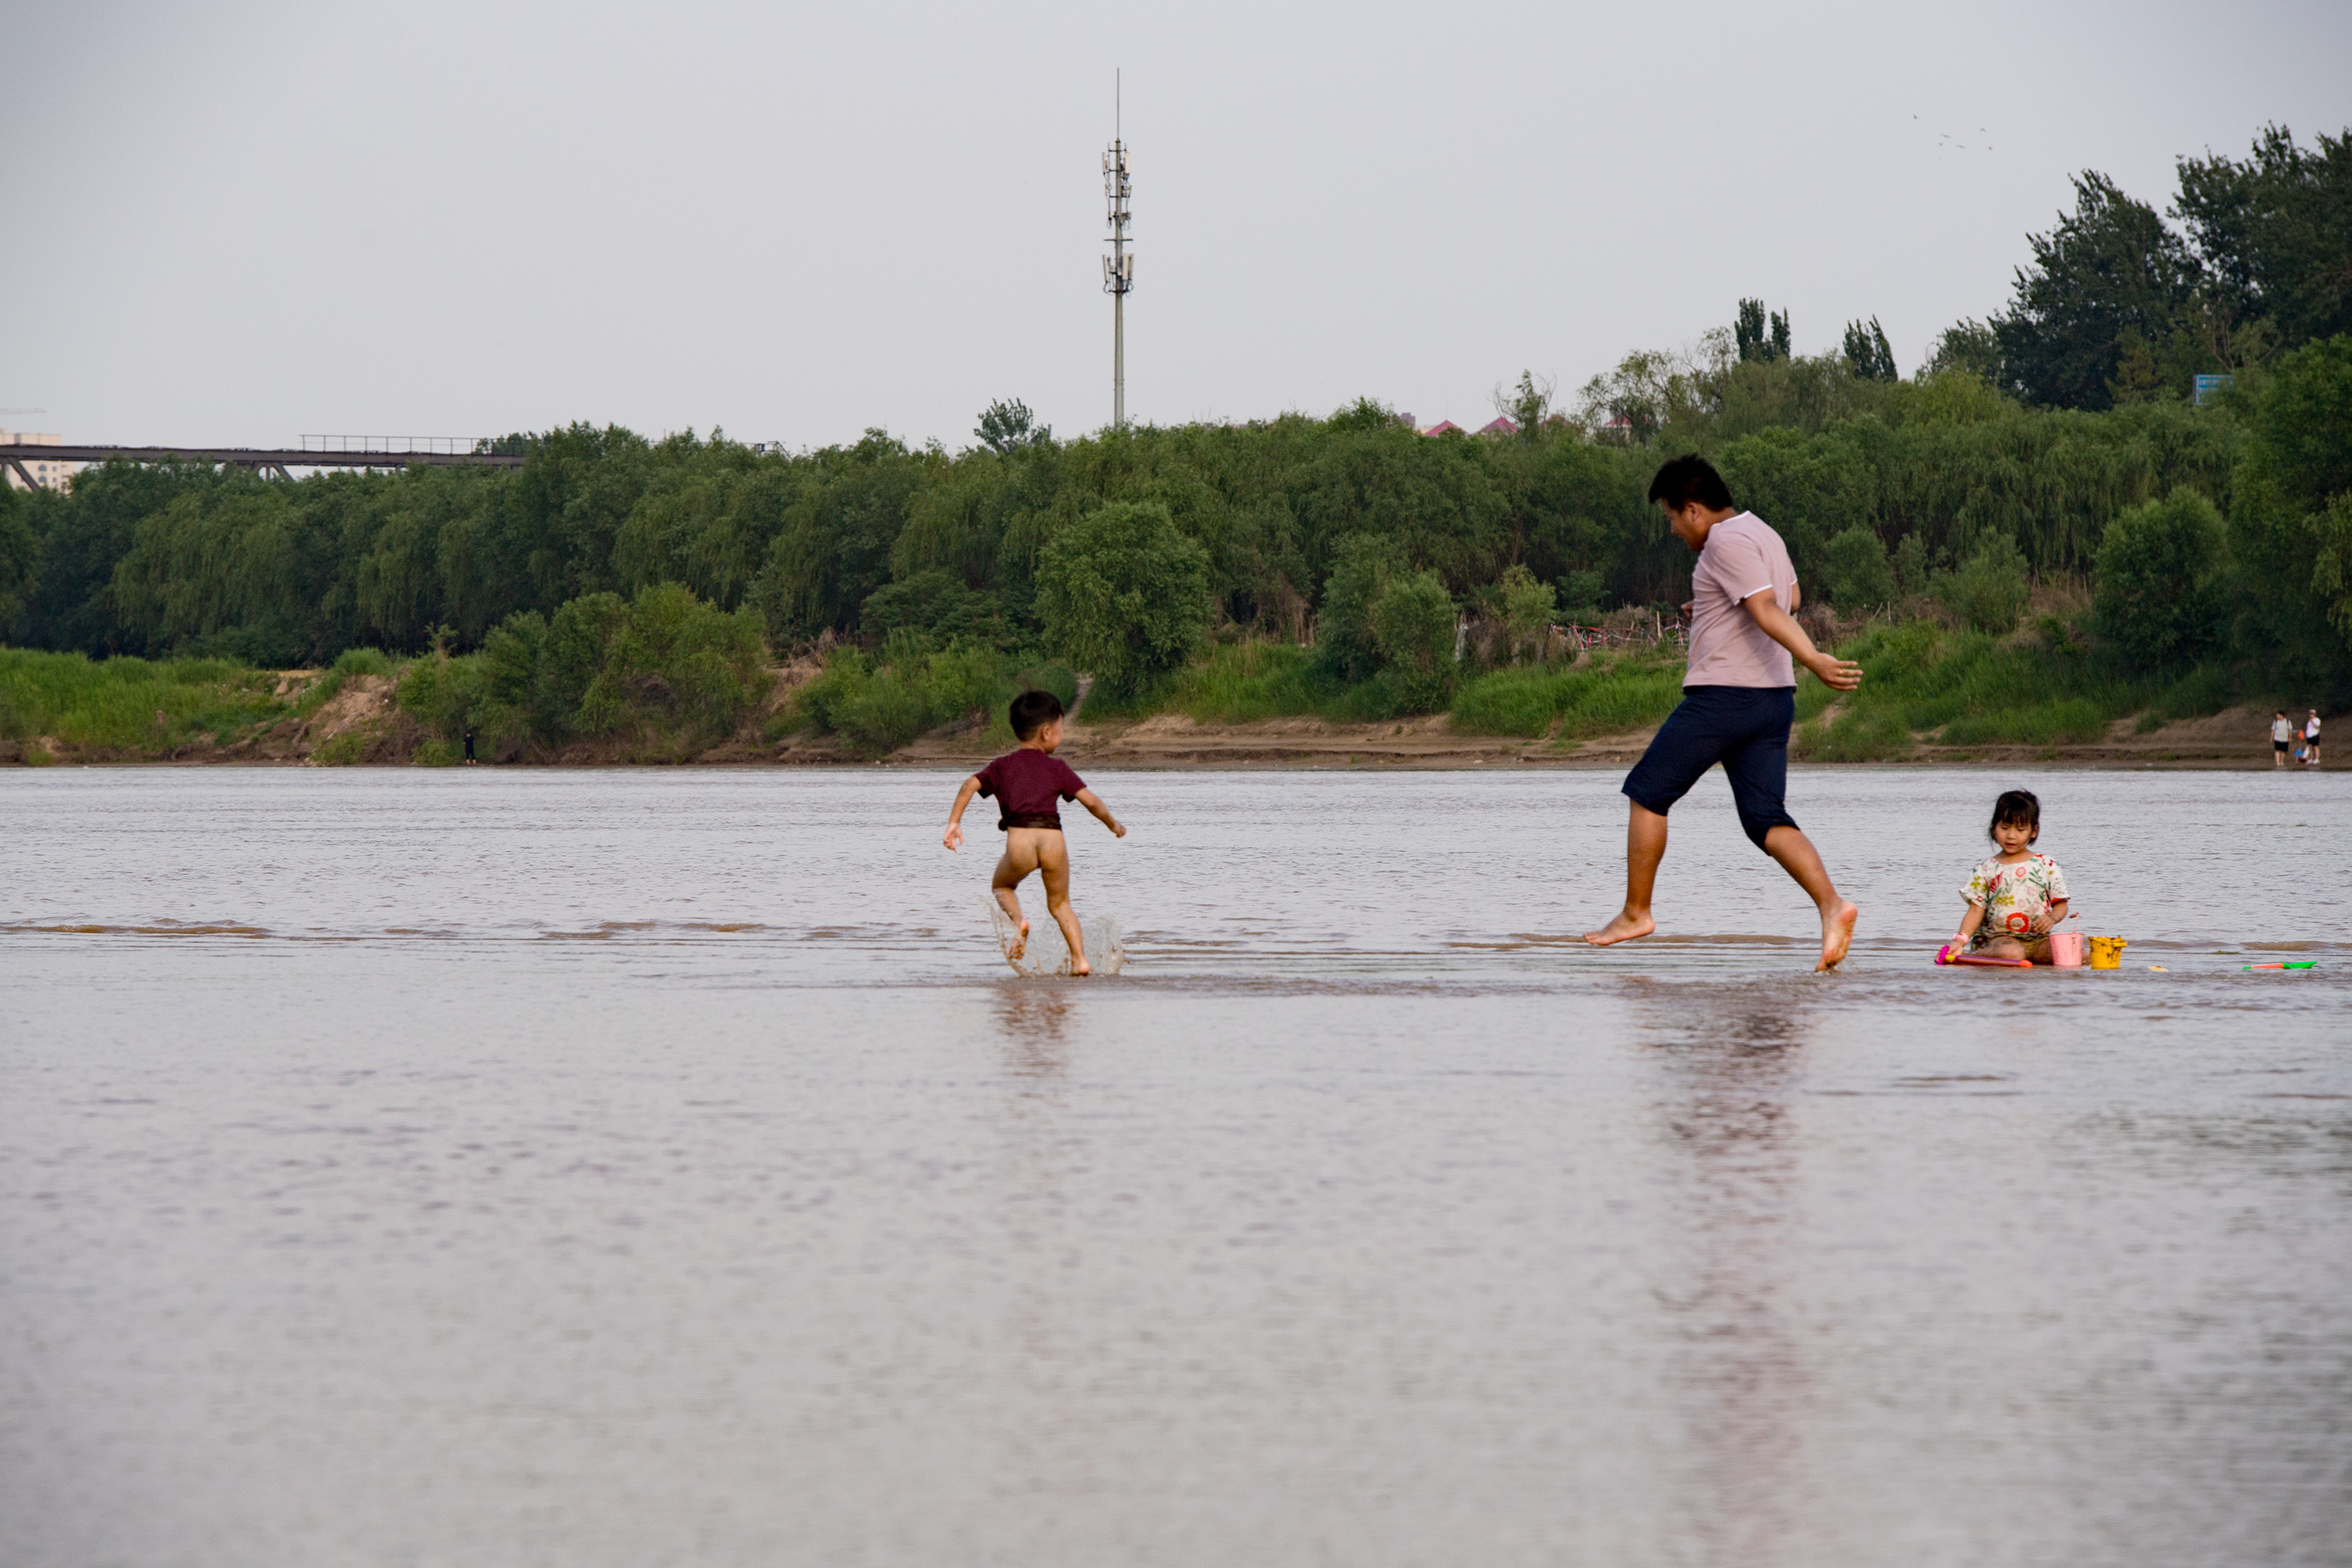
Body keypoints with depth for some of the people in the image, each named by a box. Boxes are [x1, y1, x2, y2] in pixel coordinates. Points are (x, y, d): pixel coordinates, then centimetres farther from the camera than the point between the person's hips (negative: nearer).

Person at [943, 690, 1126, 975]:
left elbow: (970, 785, 4)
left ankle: (1019, 922, -1)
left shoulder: (1003, 766, 19)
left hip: (1020, 839, 0)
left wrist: (953, 823, 3)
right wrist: (1113, 825, 28)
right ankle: (1080, 959, 5)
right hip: (1053, 838, 1)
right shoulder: (1057, 767, 16)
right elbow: (1090, 801, 12)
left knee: (1001, 886, 29)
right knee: (1059, 903, 21)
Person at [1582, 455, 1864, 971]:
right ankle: (1831, 905, -18)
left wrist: (1815, 661, -35)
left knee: (1646, 794, 6)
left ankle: (1635, 913, 10)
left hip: (1721, 696, -9)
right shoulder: (1764, 535, 17)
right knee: (1766, 819, 3)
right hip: (1774, 698, 9)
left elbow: (1768, 611, -24)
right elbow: (1790, 597, 35)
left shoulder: (1727, 542, -13)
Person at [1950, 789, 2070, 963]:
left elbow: (2060, 903, 11)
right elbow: (1976, 910, 2)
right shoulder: (1986, 870, 5)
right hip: (1999, 937, -3)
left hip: (2039, 938, 3)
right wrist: (1960, 940, -13)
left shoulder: (2047, 865, 8)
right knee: (2012, 953, -39)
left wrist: (2052, 919, -13)